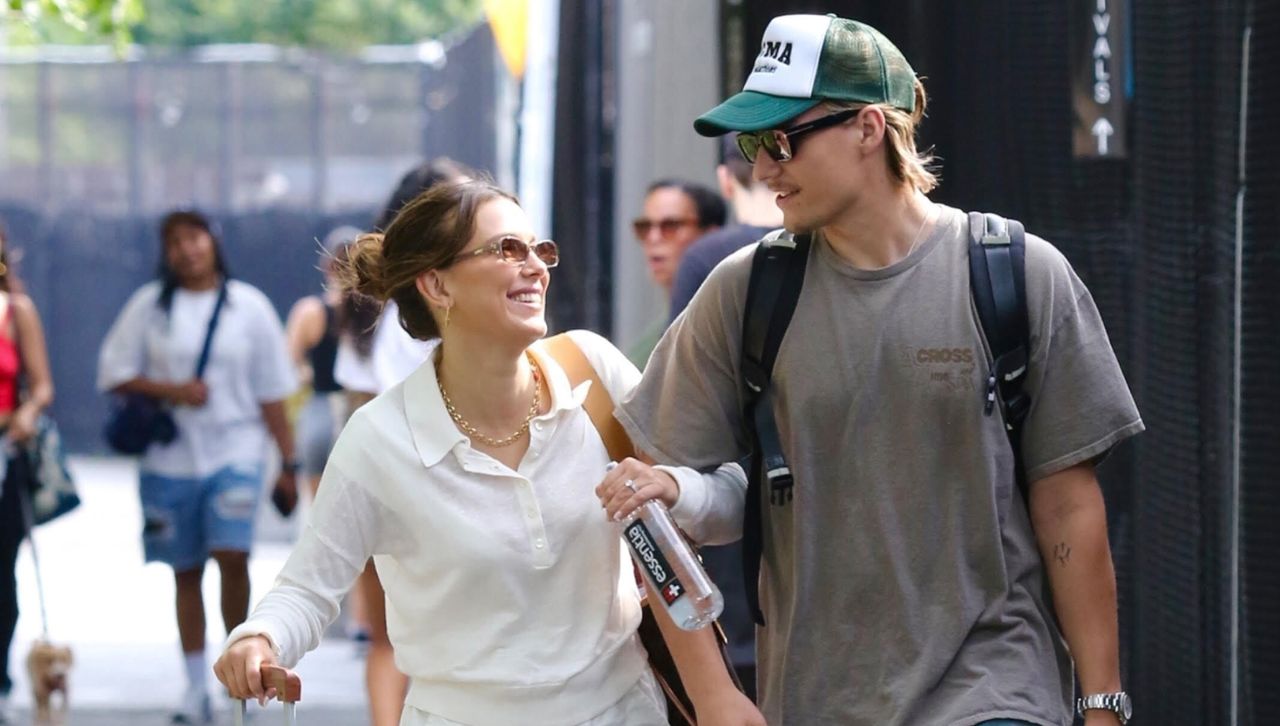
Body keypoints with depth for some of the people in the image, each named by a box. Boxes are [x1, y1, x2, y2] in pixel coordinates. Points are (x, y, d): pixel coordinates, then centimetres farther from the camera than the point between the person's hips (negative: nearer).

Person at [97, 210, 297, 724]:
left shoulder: (249, 306, 3)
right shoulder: (148, 306, 4)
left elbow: (272, 392, 5)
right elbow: (114, 373, 4)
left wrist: (288, 461, 3)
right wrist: (171, 390, -10)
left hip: (235, 452, -1)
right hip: (169, 457, 1)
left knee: (232, 554, -19)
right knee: (185, 572, 5)